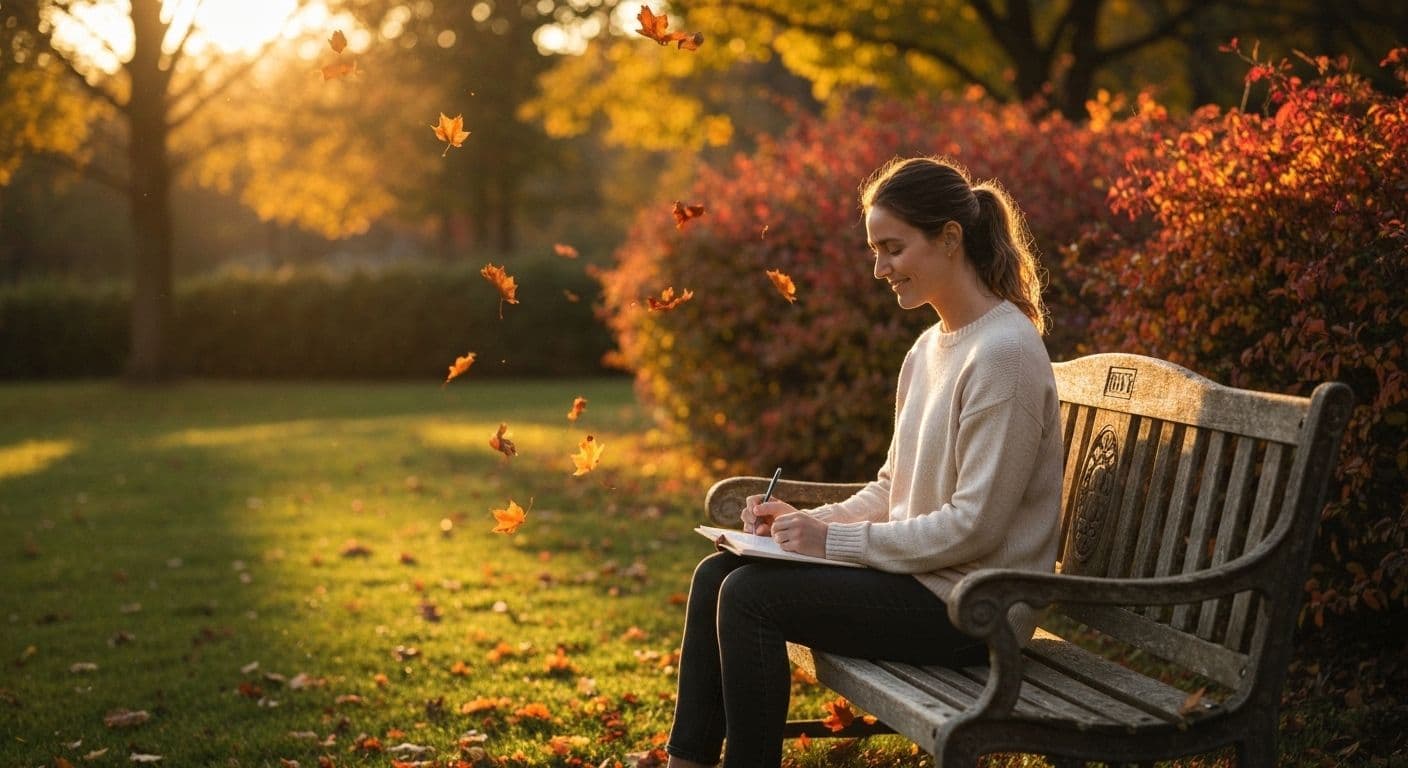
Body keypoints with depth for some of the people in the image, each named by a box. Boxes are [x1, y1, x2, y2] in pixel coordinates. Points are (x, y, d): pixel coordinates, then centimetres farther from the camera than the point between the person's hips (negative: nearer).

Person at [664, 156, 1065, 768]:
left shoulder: (1004, 352, -18)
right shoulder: (930, 348, 11)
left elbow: (973, 527, -21)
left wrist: (836, 540, -17)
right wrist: (806, 520, 1)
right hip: (918, 573, 9)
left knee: (750, 595, -17)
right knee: (718, 573, 2)